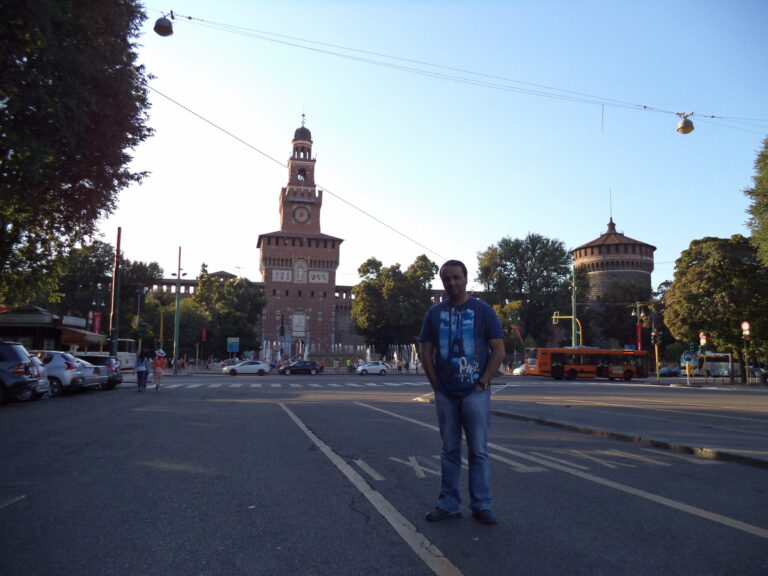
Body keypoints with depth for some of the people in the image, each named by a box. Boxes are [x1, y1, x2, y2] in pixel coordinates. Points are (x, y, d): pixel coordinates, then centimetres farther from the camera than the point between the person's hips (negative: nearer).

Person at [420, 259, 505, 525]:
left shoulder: (482, 310, 0)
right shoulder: (435, 313, 8)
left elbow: (498, 350, -2)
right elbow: (426, 352, 9)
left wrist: (482, 383, -7)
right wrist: (436, 384, 1)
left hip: (475, 393, -2)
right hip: (445, 394, 3)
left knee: (478, 451, 3)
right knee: (449, 451, 10)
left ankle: (481, 505, 14)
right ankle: (448, 504, 19)